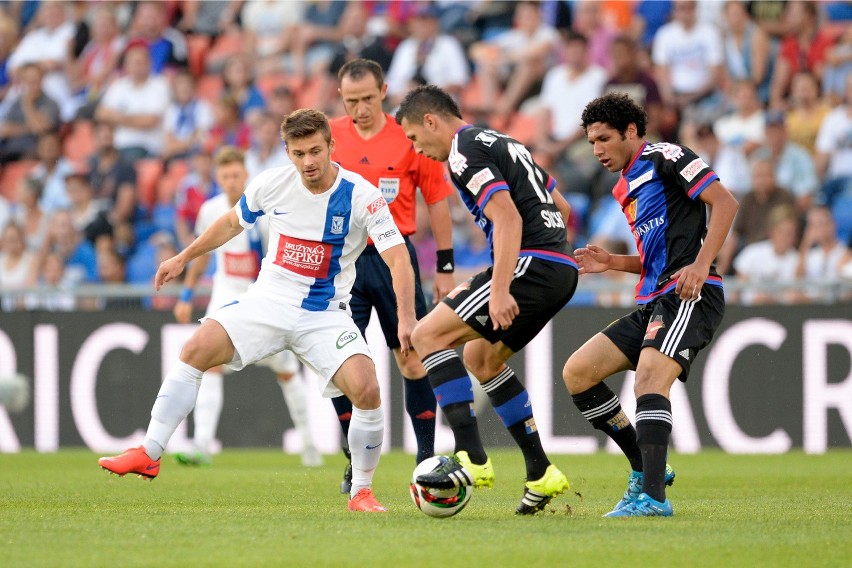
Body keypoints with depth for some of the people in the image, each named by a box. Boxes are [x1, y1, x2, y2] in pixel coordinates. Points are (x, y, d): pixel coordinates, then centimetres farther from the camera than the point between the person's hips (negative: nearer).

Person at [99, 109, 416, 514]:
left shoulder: (361, 196, -14)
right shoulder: (272, 184, -4)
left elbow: (398, 257, -18)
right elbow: (233, 222, 17)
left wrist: (406, 318, -31)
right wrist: (184, 258, 21)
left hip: (325, 314, -2)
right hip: (269, 299, 2)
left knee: (367, 390, -23)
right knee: (195, 350, -17)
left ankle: (361, 491, -3)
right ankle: (148, 454, -10)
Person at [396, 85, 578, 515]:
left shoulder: (465, 151, -6)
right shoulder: (500, 143, 24)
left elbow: (507, 216, -20)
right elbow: (560, 207, 29)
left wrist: (500, 290, -27)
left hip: (533, 265, -10)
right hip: (561, 269, 10)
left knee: (429, 335, -9)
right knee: (481, 358, 23)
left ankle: (471, 459, -19)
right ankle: (541, 475, 19)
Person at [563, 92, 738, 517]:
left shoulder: (664, 158, -2)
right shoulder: (626, 187, 24)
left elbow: (724, 202, -11)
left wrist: (701, 264, -21)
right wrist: (613, 263, 12)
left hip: (689, 297, -10)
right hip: (654, 302, 10)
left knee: (649, 380, -28)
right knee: (577, 373, 4)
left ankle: (653, 497, -34)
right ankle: (645, 470, 7)